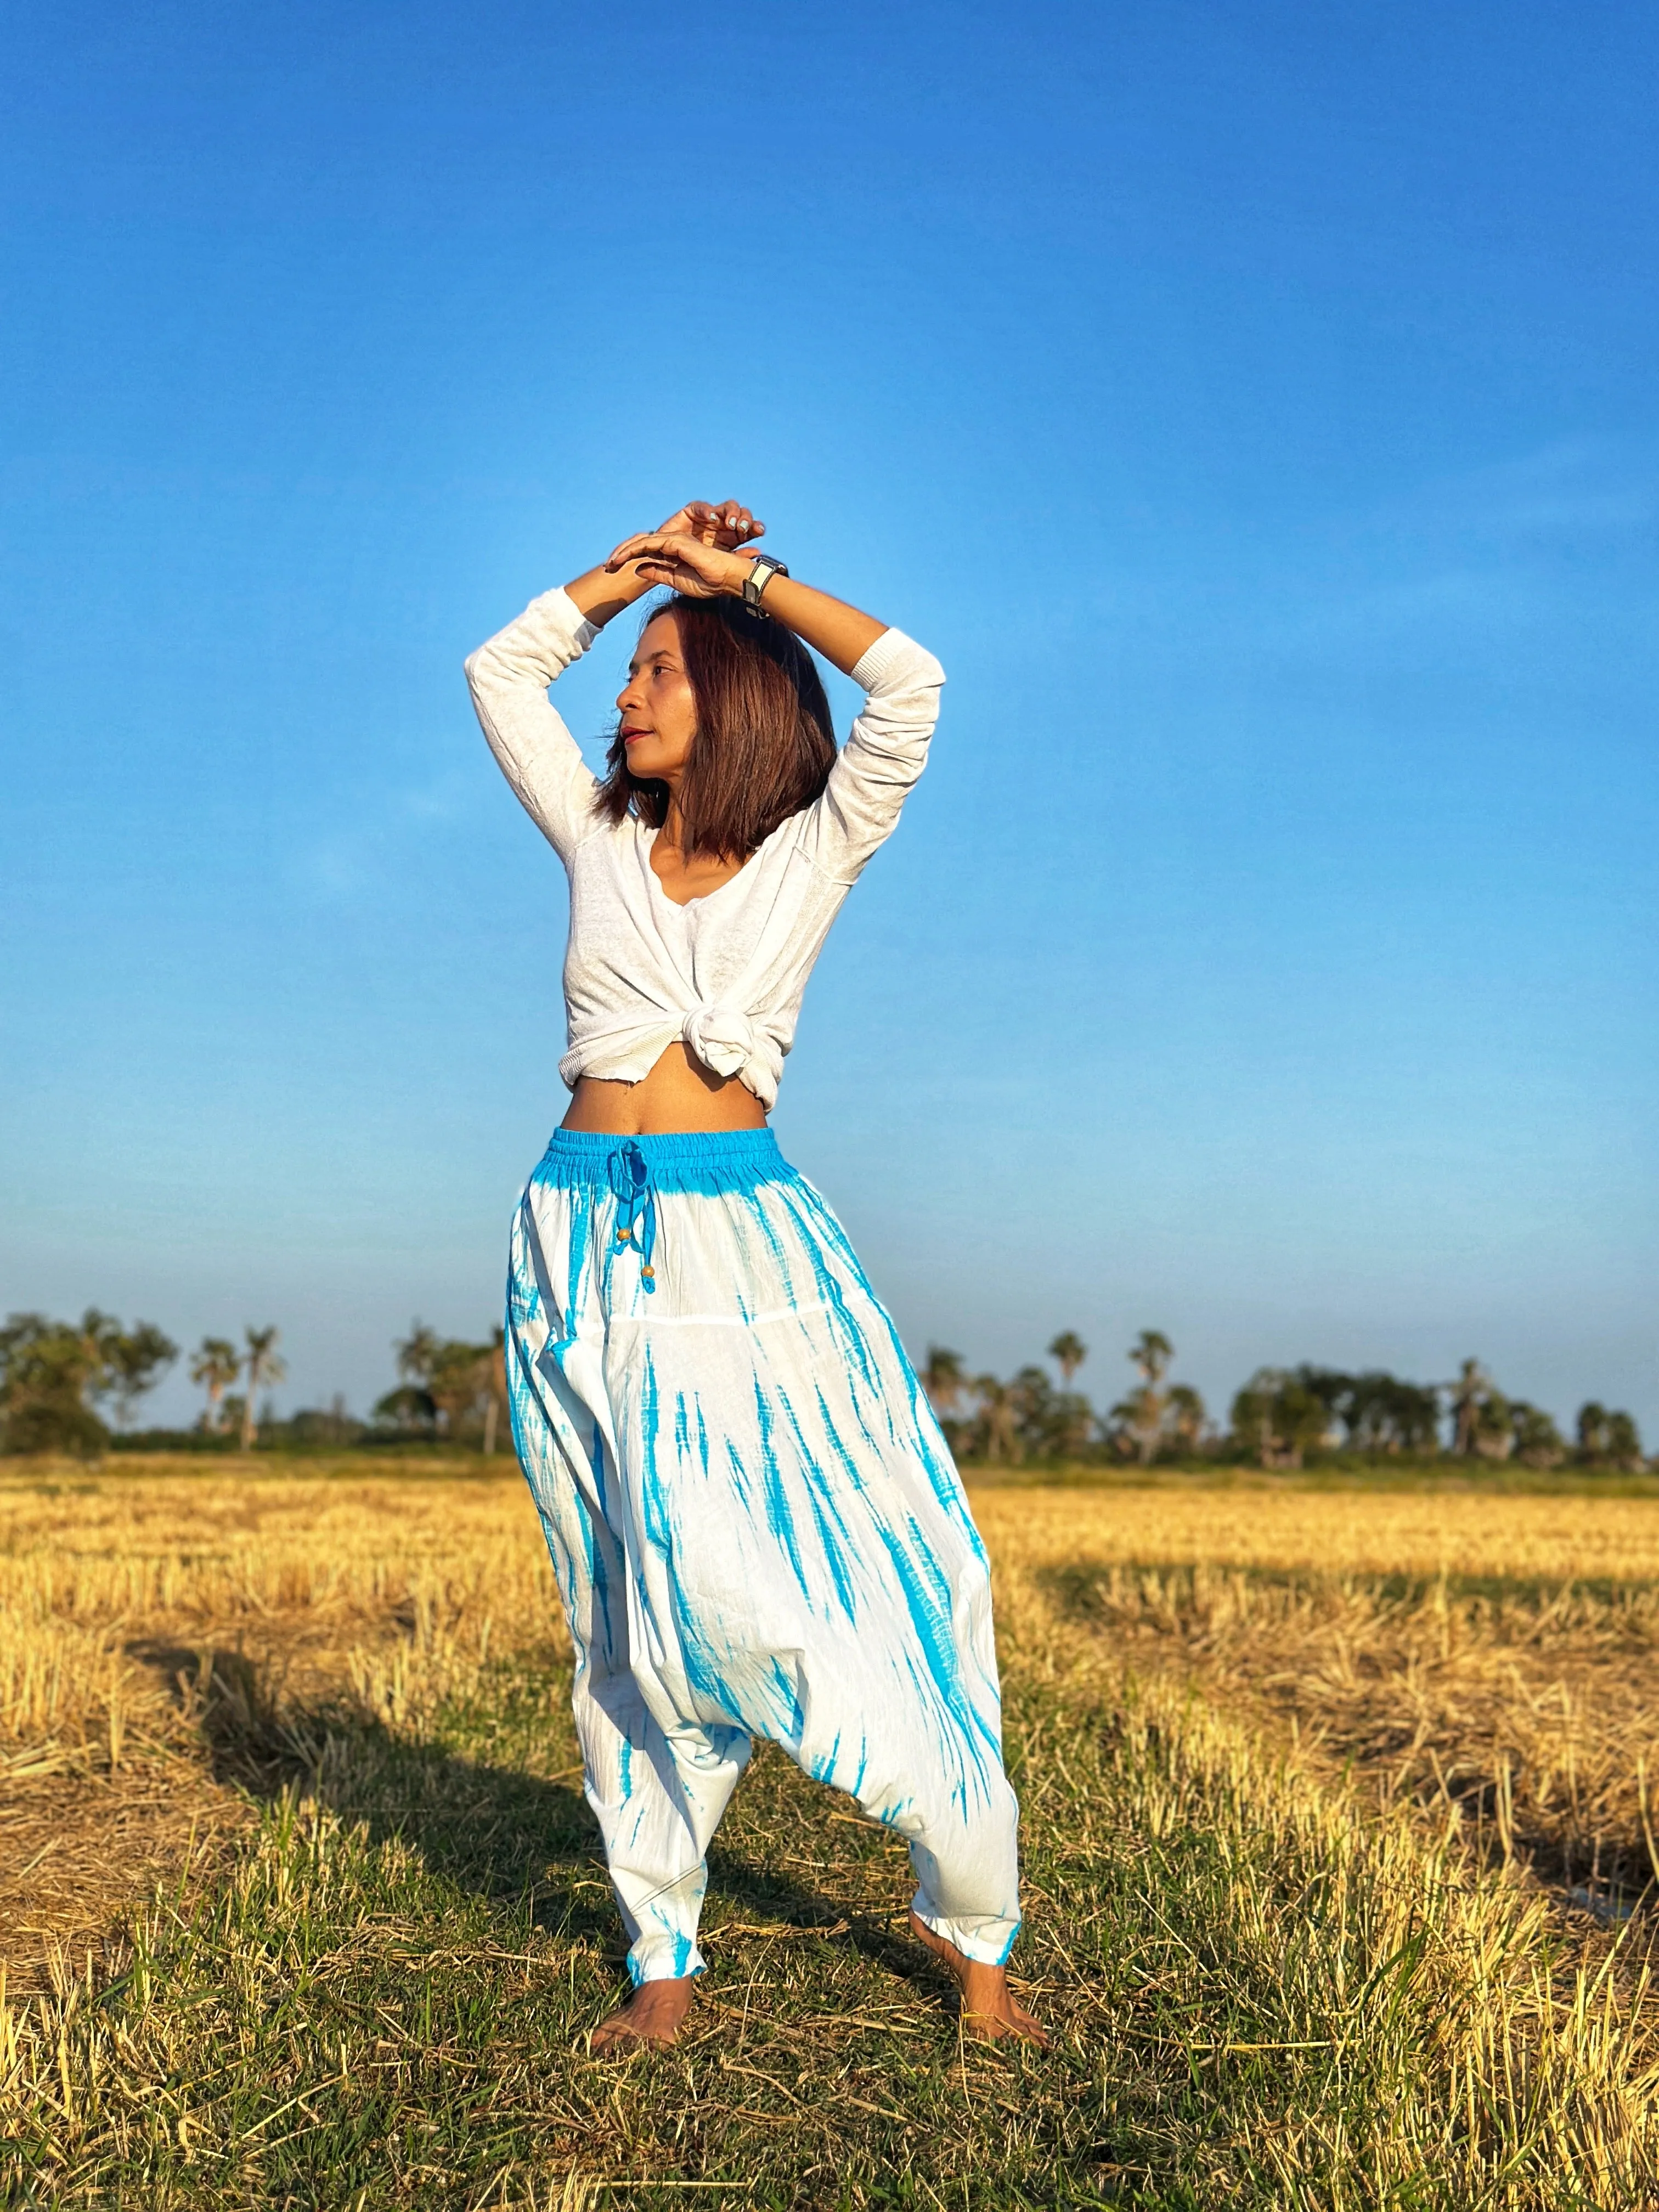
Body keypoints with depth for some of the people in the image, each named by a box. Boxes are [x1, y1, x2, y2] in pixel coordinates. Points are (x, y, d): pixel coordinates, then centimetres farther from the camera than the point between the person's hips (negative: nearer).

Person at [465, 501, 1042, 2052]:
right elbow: (500, 670, 20)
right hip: (587, 1244, 3)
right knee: (636, 1617, 4)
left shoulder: (811, 855, 6)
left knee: (852, 1587, -4)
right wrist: (633, 566, 15)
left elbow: (908, 683, -4)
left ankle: (973, 1924, 10)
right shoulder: (601, 841, 13)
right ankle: (662, 1956, 13)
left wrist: (745, 579, 4)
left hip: (749, 1248, -2)